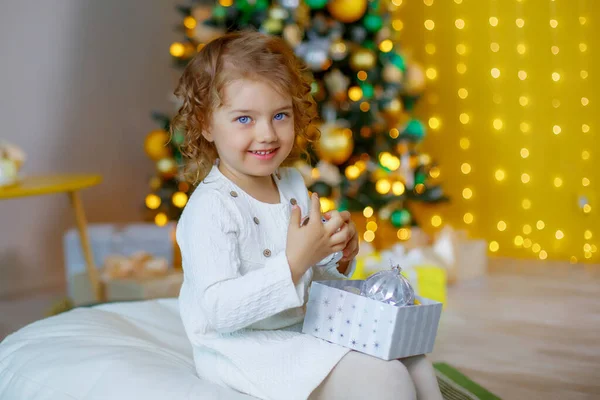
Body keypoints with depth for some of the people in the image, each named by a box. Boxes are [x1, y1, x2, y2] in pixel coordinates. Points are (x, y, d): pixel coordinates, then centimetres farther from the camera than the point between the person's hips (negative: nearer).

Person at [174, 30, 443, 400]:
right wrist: (294, 262, -33)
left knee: (414, 363, 7)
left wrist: (338, 256, -4)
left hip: (303, 329, 9)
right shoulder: (210, 208, -21)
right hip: (246, 350, -8)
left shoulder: (293, 184, 6)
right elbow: (220, 310, -29)